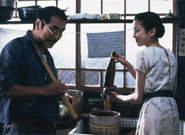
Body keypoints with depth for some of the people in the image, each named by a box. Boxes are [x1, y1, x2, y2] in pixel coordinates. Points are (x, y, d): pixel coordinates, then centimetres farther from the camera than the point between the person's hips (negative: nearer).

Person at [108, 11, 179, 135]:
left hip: (153, 109, -8)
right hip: (171, 107, 8)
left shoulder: (144, 55, -11)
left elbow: (138, 98, -9)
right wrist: (127, 64, 18)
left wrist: (118, 96, 9)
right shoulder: (171, 55, 12)